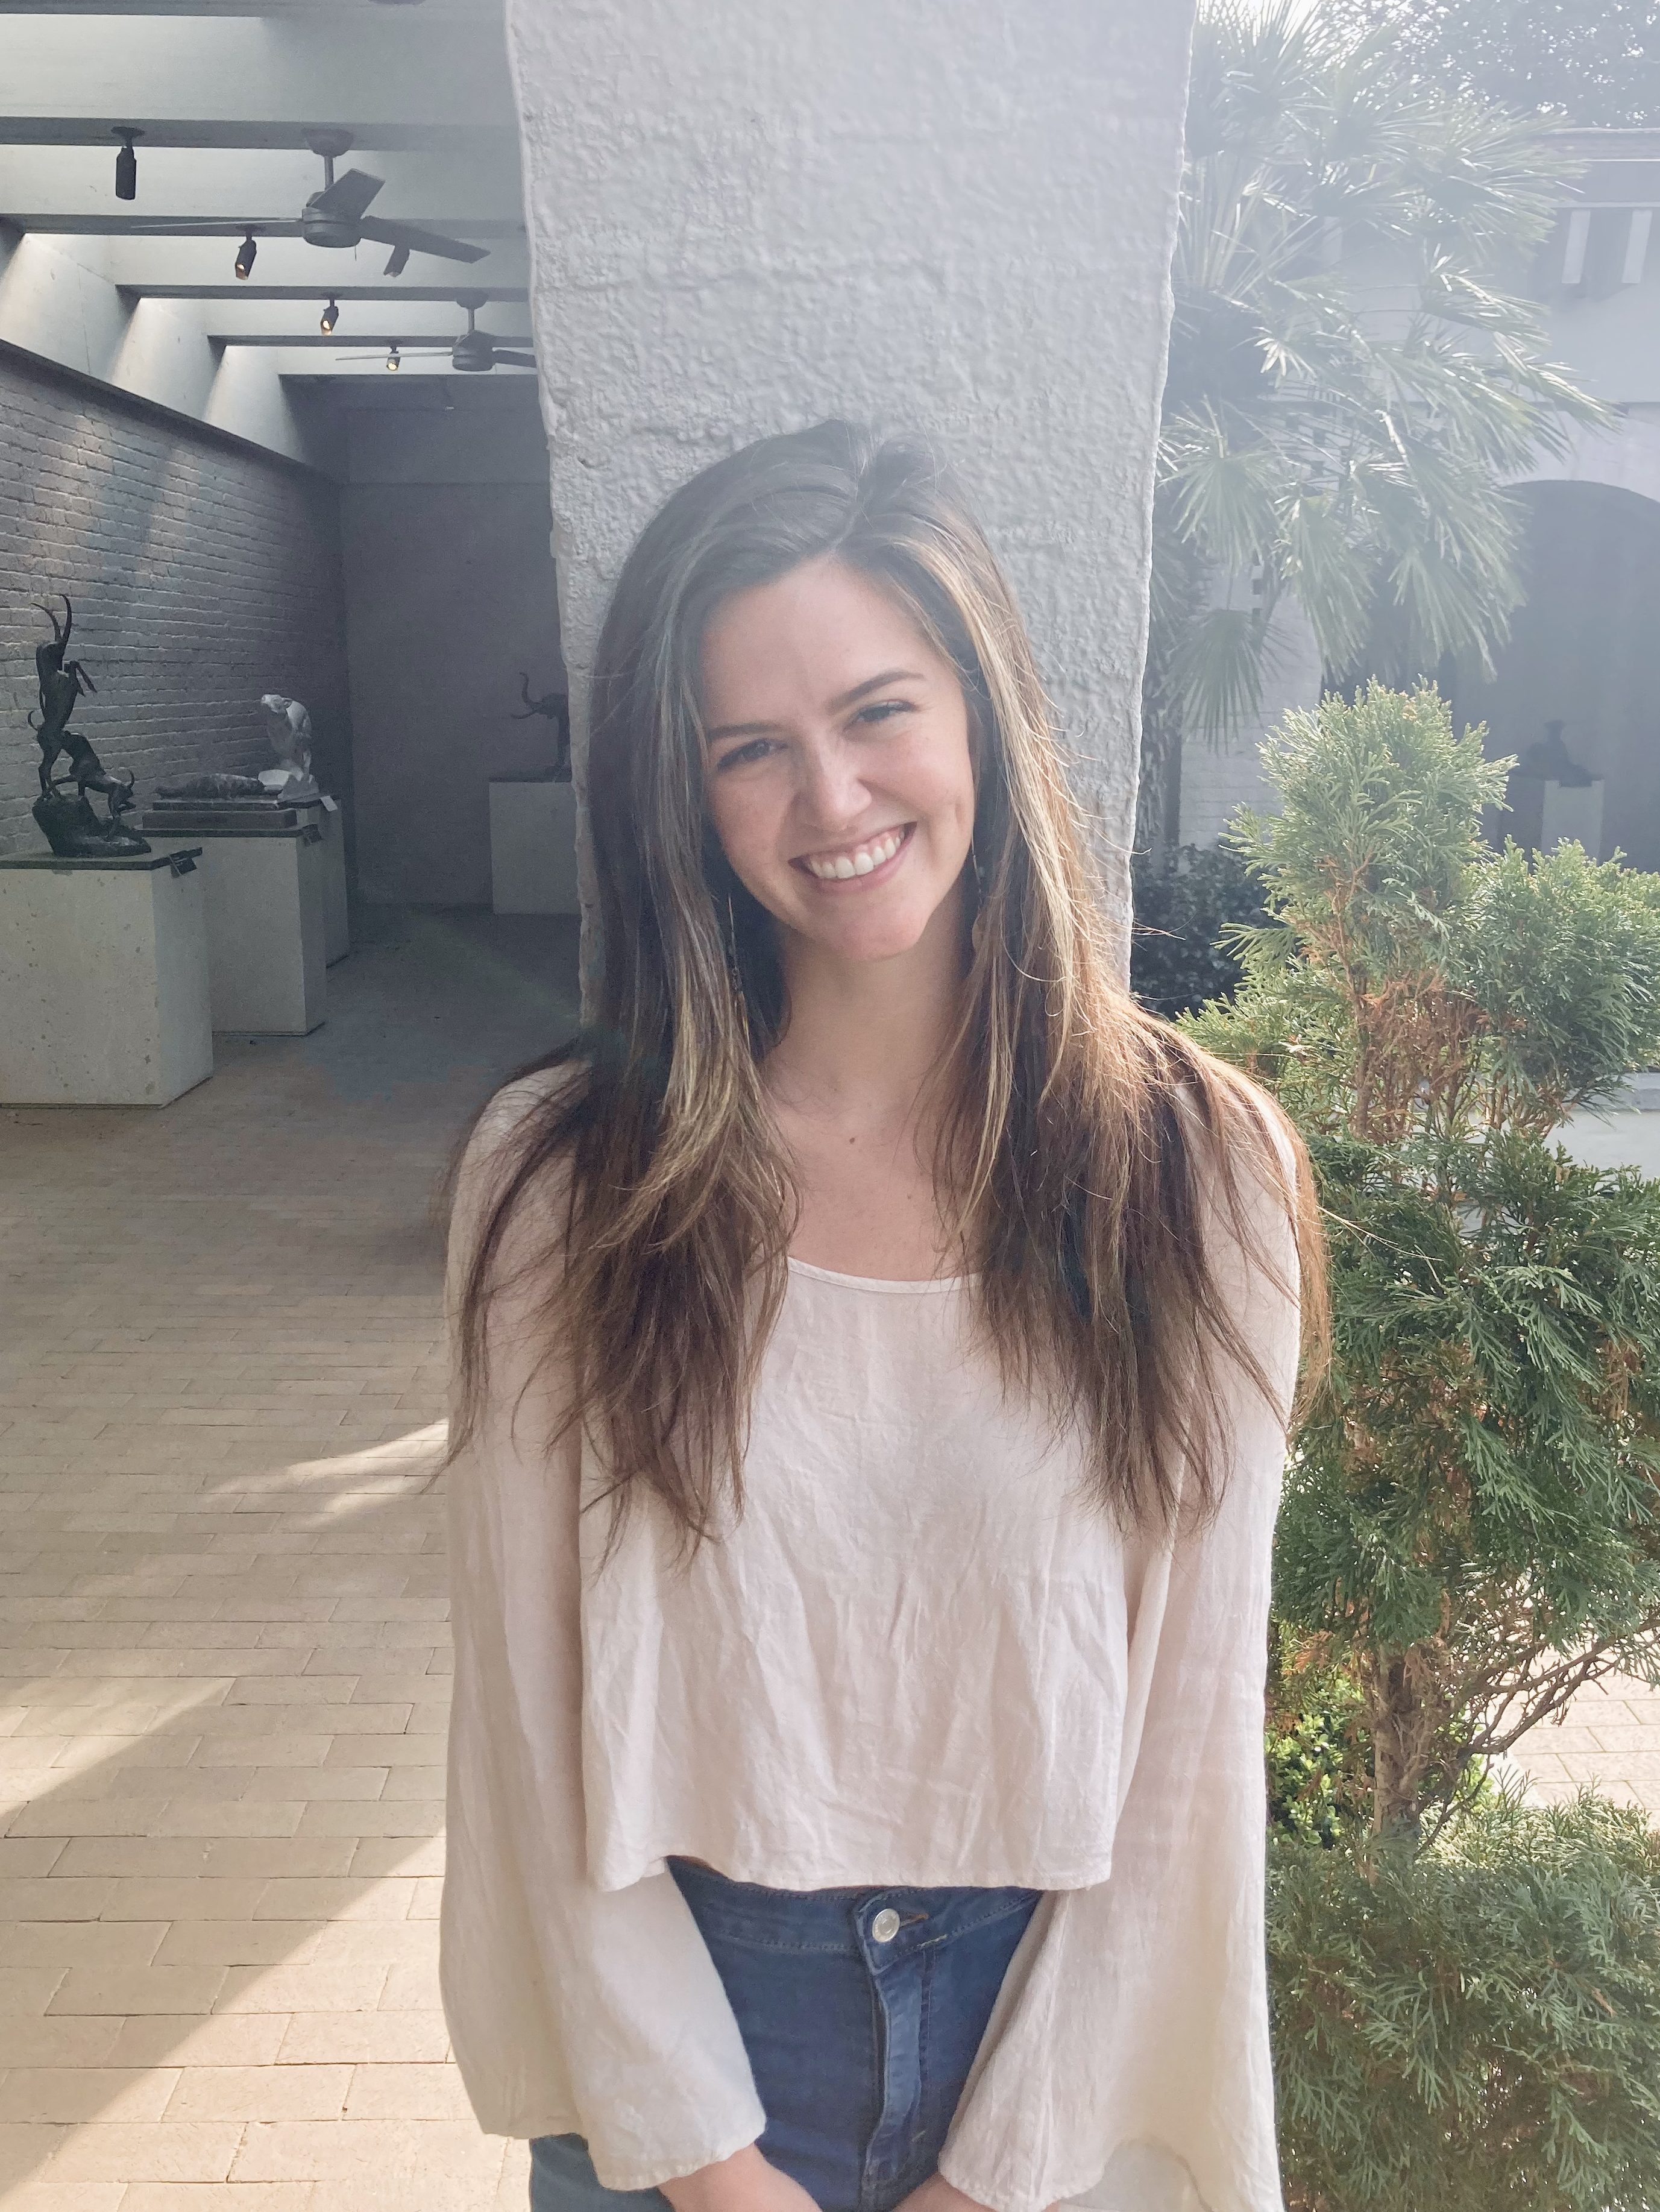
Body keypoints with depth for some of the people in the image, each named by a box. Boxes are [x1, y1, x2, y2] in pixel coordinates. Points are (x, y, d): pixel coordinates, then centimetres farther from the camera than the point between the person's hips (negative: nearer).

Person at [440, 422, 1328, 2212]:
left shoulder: (1201, 1170, -14)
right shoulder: (555, 1182, -15)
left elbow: (1189, 1725, -10)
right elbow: (537, 1717, -10)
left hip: (1053, 2010, 1)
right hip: (683, 2004, 0)